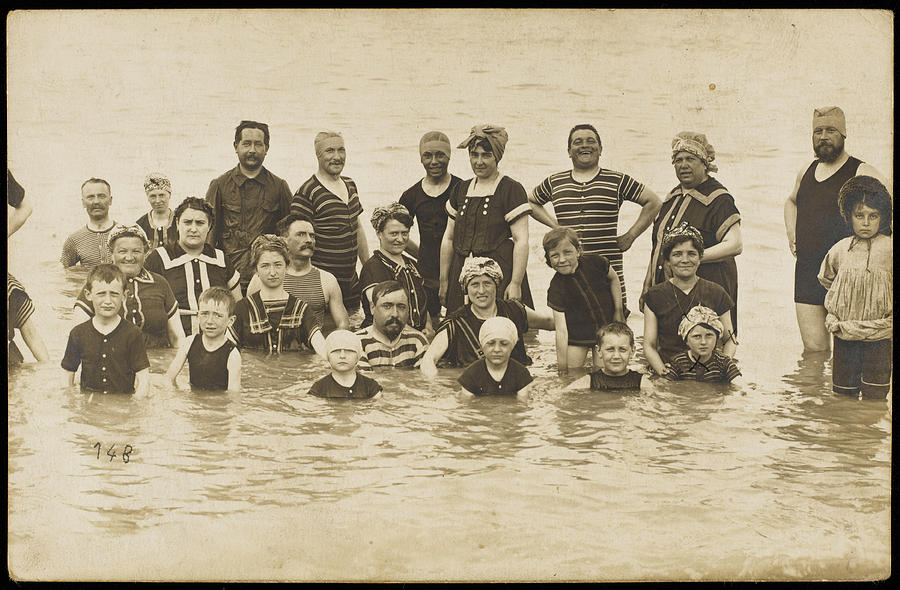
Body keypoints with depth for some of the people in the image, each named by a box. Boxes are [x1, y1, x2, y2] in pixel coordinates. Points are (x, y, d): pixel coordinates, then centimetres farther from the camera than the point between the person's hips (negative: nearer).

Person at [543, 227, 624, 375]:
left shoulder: (595, 262, -14)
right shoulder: (556, 287, -18)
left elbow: (614, 279, 9)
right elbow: (561, 330, -18)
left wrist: (619, 310, 5)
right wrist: (562, 365, -18)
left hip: (606, 326, 1)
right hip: (576, 333, -1)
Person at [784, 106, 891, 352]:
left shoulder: (862, 174, -4)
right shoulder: (806, 173, 15)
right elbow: (791, 201, 36)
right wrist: (792, 235, 21)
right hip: (807, 274, 5)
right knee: (813, 349, 3)